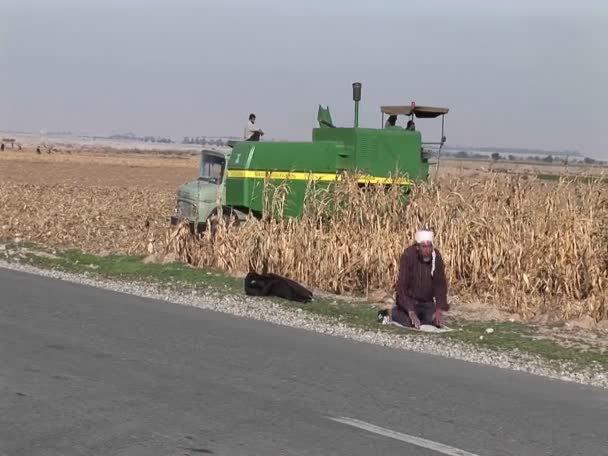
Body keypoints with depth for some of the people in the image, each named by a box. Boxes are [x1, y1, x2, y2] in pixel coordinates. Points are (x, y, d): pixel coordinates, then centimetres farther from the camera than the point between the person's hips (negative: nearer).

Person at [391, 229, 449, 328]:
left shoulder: (436, 256, -13)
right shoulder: (408, 255, -24)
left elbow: (440, 284, -10)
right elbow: (402, 285, -28)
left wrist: (439, 310, -23)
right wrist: (411, 312, -38)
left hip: (427, 303, 3)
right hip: (409, 300, -3)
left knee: (437, 322, -15)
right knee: (410, 323, -22)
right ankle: (396, 312, 12)